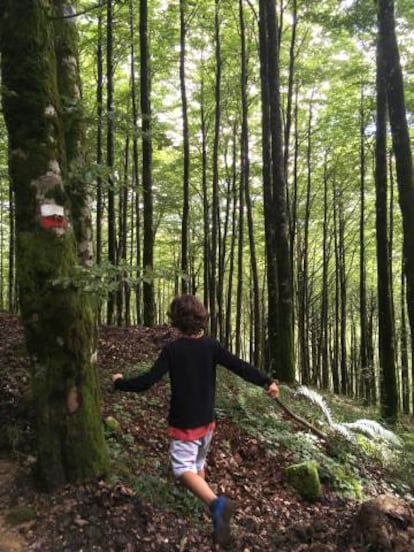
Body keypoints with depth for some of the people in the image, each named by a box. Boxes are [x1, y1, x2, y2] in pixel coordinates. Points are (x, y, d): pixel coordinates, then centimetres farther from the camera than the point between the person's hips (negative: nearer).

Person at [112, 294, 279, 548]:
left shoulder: (172, 349, -18)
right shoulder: (211, 345, -7)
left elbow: (147, 382, -19)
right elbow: (239, 366, -10)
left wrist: (120, 383, -2)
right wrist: (266, 382, 0)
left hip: (184, 423, -5)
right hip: (207, 420, 5)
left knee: (184, 468, -2)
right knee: (198, 464, 24)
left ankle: (216, 503, -24)